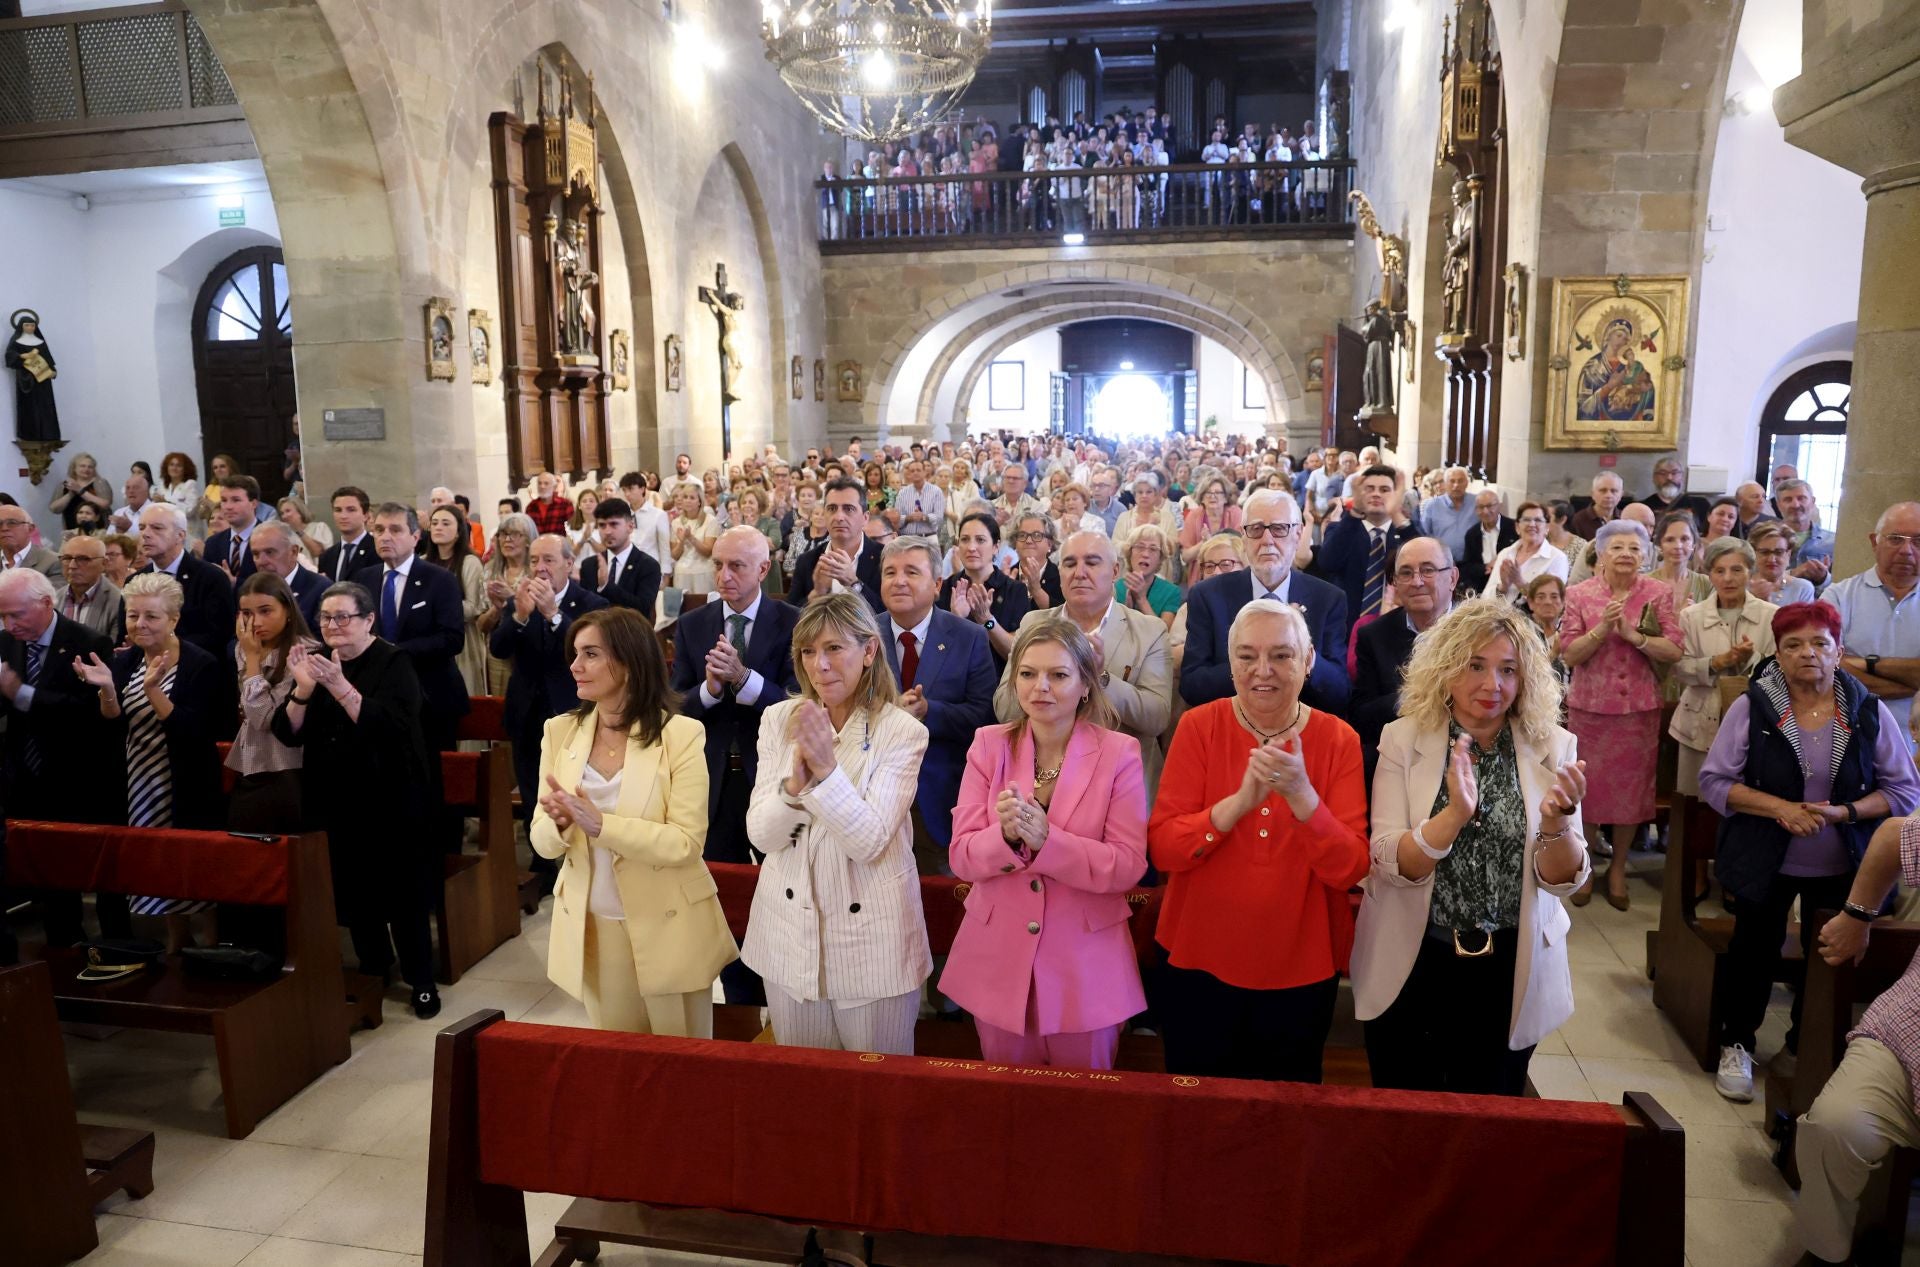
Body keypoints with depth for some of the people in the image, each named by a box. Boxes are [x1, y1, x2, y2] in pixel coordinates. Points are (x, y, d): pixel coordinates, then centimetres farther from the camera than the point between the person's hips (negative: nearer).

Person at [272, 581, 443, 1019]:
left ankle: (422, 982, 13)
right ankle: (374, 973, 28)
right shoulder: (317, 662, 7)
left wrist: (339, 686, -34)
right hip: (337, 802, 5)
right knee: (353, 893, 10)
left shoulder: (393, 662, -9)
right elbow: (288, 733, -1)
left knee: (401, 894, 0)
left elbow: (391, 725, -25)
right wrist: (303, 689, -19)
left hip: (389, 802, -5)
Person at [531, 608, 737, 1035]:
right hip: (592, 927, 4)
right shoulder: (560, 731, 0)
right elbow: (541, 840, 0)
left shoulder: (680, 734, -14)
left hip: (667, 927, -4)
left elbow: (686, 842, -18)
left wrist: (599, 824, -28)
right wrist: (559, 825, -23)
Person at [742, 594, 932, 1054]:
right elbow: (762, 835, -6)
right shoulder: (779, 720, -2)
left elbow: (869, 842, -19)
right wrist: (796, 782, -25)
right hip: (789, 933, 3)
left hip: (870, 938, -3)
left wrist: (826, 767, -31)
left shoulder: (902, 732, -12)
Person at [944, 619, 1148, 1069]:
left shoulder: (1119, 753, -9)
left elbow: (1128, 866, -15)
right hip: (999, 956, 2)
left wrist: (1046, 839, -28)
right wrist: (1006, 834, -27)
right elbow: (961, 857, -6)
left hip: (1085, 964, -2)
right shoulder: (989, 745, -3)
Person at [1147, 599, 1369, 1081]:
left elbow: (1350, 870, -15)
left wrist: (1301, 795, -31)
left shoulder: (1338, 739, -8)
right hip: (1201, 962, 0)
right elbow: (1161, 849, -15)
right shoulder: (1199, 726, -9)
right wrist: (1239, 801, -30)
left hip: (1301, 970, 0)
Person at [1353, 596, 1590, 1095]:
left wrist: (1556, 822, -28)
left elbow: (1564, 880, -7)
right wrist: (1456, 813, -33)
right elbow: (1389, 865, -17)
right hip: (1412, 968, -1)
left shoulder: (1552, 747, -5)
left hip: (1509, 974, 1)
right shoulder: (1403, 739, -9)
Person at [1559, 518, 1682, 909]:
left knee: (1631, 788, 10)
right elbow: (1570, 654, -8)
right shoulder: (1579, 594, -3)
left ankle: (1618, 868, 27)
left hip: (1639, 707, 1)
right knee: (1587, 786, 7)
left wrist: (1632, 634, -20)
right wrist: (1603, 628, -21)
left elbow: (1674, 651, -8)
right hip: (1589, 706, -1)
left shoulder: (1659, 594, -1)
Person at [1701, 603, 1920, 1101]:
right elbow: (1714, 781, -10)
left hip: (1842, 869, 2)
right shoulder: (1751, 707, -11)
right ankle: (1736, 1046, 29)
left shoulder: (1869, 712, -6)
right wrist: (1779, 807, -22)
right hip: (1766, 864, -2)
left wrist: (1845, 811, -19)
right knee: (1754, 952, 10)